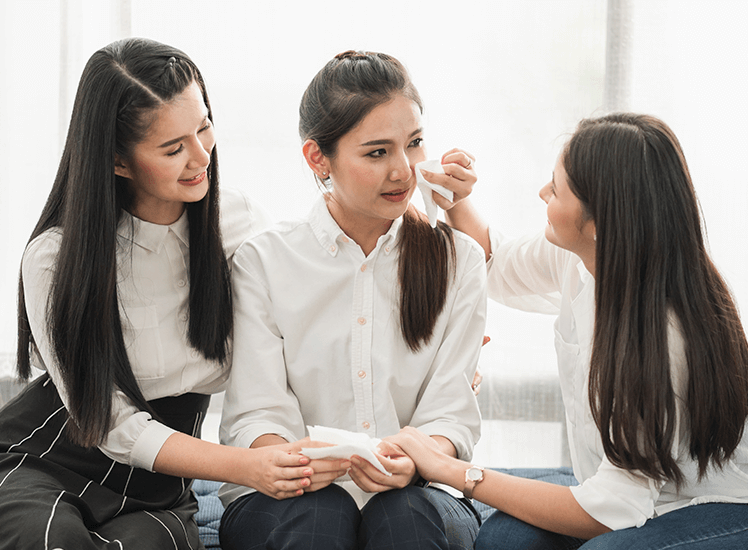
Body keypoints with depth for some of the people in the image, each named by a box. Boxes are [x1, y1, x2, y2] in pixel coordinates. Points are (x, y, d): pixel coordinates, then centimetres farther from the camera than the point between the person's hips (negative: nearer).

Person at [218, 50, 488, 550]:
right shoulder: (262, 261, 2)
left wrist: (414, 460, -24)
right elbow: (256, 412, -5)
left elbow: (452, 414, 0)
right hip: (281, 500, 0)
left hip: (419, 494, 0)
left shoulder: (459, 260, 6)